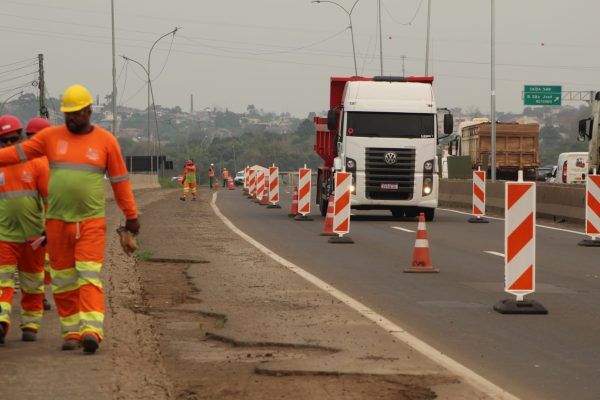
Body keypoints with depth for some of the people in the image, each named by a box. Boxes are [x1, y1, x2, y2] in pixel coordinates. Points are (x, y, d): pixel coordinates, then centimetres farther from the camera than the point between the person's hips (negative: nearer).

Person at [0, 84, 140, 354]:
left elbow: (120, 180, 6)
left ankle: (91, 331, -22)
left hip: (91, 222, -3)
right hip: (57, 221, 3)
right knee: (63, 281, 6)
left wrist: (131, 216, 7)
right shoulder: (51, 136, 5)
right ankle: (72, 332, 15)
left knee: (89, 277, -13)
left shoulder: (106, 141, 1)